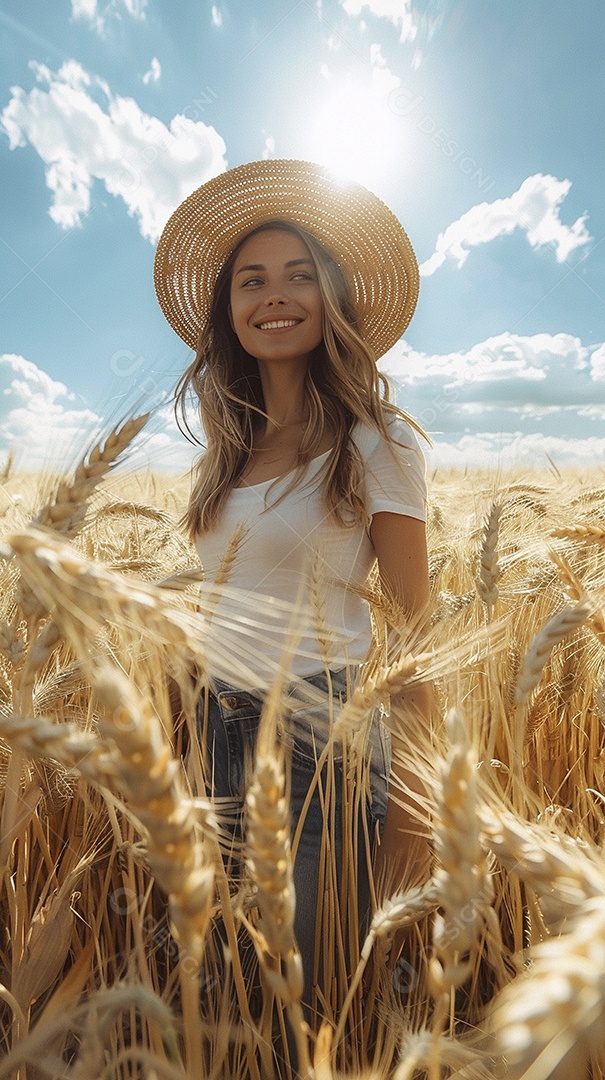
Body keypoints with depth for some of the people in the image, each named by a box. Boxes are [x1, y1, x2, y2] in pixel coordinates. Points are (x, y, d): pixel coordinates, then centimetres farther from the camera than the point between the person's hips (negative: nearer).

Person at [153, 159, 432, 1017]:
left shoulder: (375, 443, -10)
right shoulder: (228, 448, 7)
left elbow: (412, 626, -10)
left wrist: (411, 793, -10)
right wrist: (197, 722, 16)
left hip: (324, 732, -5)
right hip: (216, 724, 6)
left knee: (314, 990, 13)